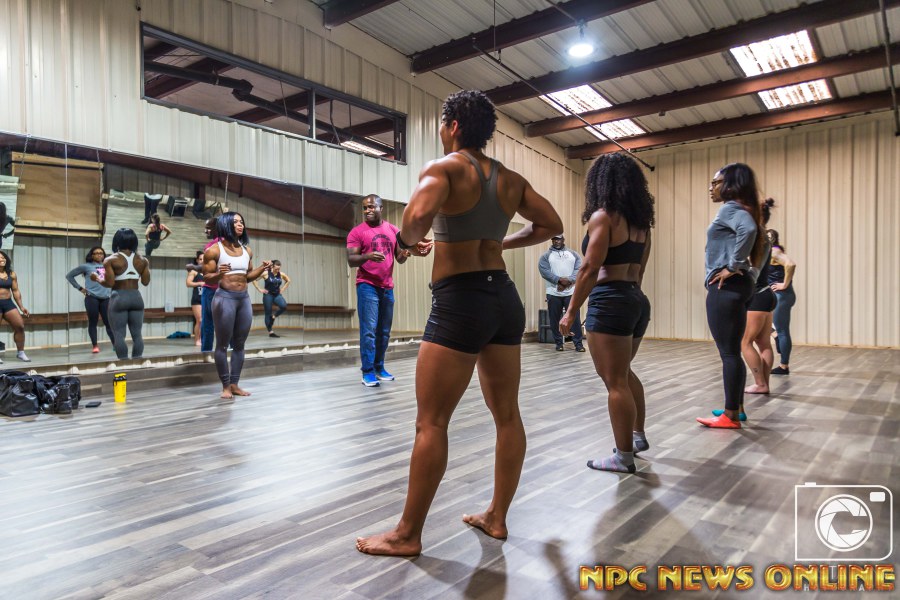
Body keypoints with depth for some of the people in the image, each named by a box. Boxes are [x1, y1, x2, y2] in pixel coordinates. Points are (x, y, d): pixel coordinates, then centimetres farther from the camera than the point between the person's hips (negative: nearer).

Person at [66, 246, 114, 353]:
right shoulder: (86, 266, 4)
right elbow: (69, 276, 10)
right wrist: (80, 288, 4)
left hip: (106, 298, 2)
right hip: (92, 298, -2)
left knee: (109, 322, 2)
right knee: (93, 322, 3)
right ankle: (95, 346, 11)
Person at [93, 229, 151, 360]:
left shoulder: (111, 260, -6)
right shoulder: (142, 260, 3)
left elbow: (109, 283, -11)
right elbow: (145, 282, 5)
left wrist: (97, 279, 8)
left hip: (119, 298, -3)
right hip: (136, 297, 3)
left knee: (119, 335, 1)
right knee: (137, 334, 7)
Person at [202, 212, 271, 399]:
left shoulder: (247, 250, 12)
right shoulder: (214, 250, -5)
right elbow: (207, 279, -5)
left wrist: (262, 269, 4)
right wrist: (219, 274, -25)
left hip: (244, 298, 6)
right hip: (224, 298, -6)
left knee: (239, 344, 8)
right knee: (223, 344, 0)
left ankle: (235, 384, 16)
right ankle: (225, 386, 8)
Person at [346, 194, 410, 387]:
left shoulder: (393, 230, 10)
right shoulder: (357, 232, -3)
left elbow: (399, 259, 13)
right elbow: (351, 261, -9)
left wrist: (404, 254, -11)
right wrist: (368, 256, -28)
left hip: (387, 287, 5)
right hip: (367, 286, -5)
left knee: (384, 331, 8)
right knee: (369, 330, -8)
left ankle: (379, 368, 19)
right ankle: (368, 372, -3)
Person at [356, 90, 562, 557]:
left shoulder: (444, 168, -8)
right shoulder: (511, 180, 13)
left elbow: (418, 214, -28)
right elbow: (552, 225, 20)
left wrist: (408, 241, -8)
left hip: (460, 301, -7)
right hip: (505, 298, 8)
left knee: (431, 422, 1)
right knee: (507, 415, 14)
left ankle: (407, 535, 12)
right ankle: (497, 517, 27)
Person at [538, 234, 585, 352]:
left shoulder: (573, 254, 12)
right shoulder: (545, 256, 7)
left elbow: (579, 269, 0)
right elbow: (545, 271, -8)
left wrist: (569, 281, -16)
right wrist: (559, 280, -20)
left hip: (571, 292, 0)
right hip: (553, 293, 0)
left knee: (575, 318, -3)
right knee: (554, 319, 4)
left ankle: (578, 343, 3)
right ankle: (558, 343, 15)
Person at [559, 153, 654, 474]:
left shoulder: (603, 216, -9)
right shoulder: (640, 221, 13)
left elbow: (590, 270, -14)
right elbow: (639, 269, 16)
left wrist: (571, 311, -10)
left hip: (610, 302, -9)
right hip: (637, 301, 9)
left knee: (615, 381, -1)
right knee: (623, 373, 25)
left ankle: (624, 457, 7)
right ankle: (638, 435, 36)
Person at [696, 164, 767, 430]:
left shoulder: (730, 208, -11)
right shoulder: (738, 210, 18)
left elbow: (748, 230, -31)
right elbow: (758, 238, 28)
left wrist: (733, 266, -23)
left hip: (726, 288, -10)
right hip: (735, 287, 10)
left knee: (729, 352, -5)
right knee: (732, 351, 15)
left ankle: (731, 416, 1)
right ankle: (736, 408, 23)